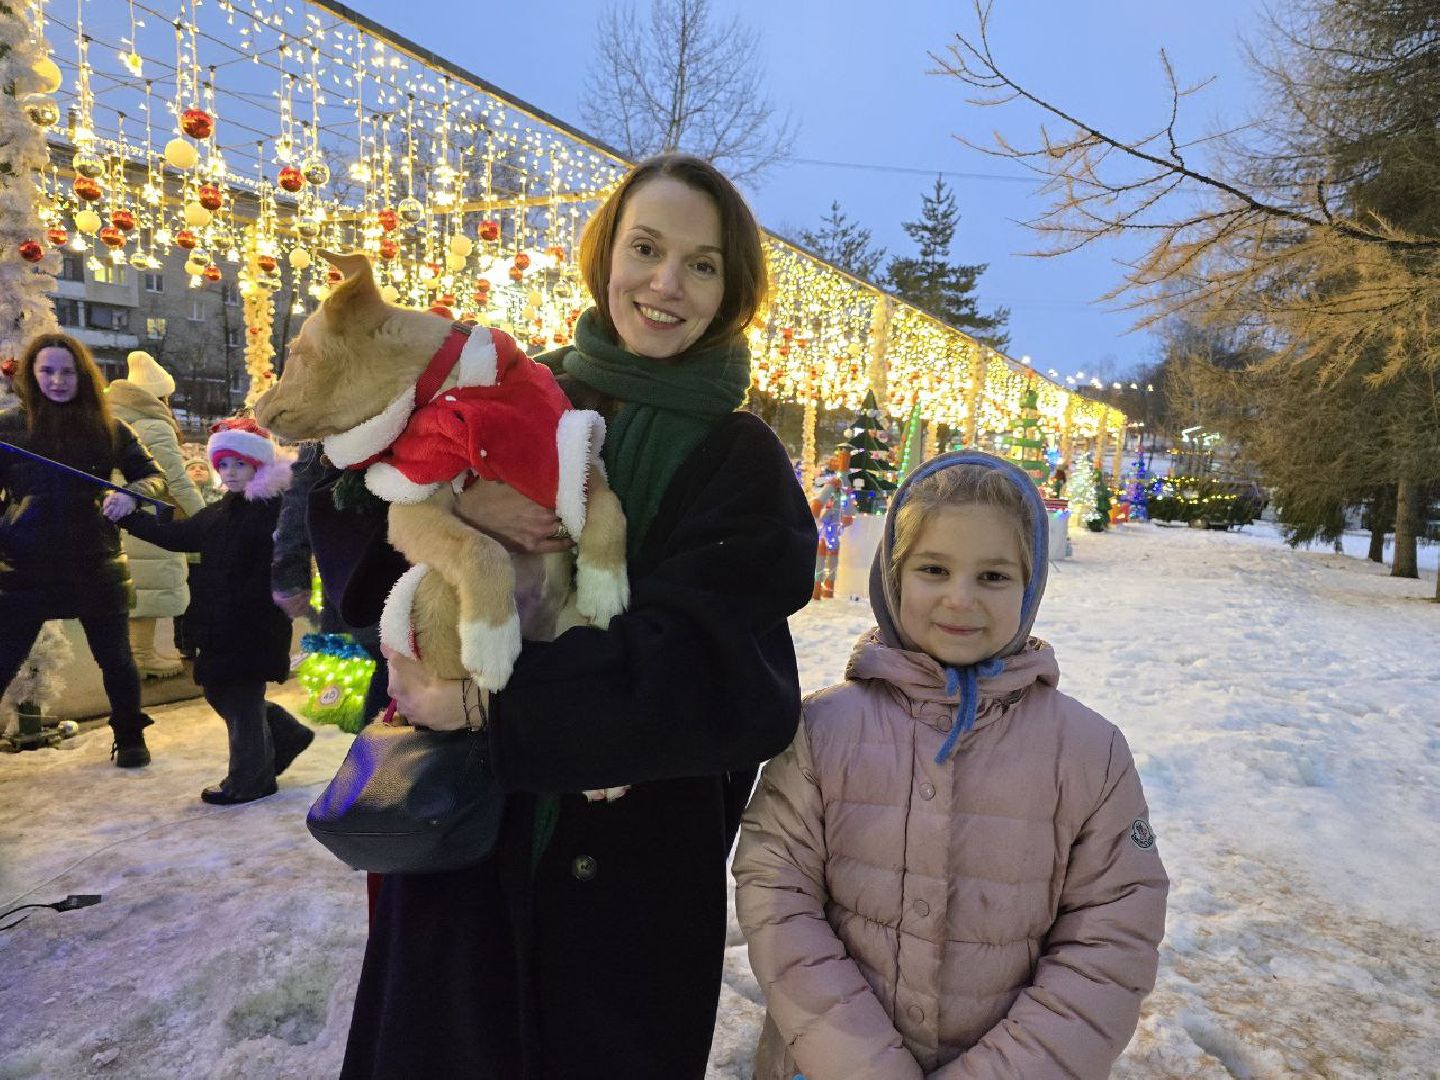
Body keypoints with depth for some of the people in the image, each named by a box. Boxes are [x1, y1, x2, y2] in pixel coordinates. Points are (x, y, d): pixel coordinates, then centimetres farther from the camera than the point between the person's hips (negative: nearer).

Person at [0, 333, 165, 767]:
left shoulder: (108, 428, 3)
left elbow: (153, 475, 6)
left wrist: (131, 493, -15)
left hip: (96, 565, 1)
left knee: (116, 658, 11)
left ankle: (130, 737, 32)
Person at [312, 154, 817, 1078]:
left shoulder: (741, 464, -7)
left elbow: (693, 666, -17)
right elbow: (337, 497, 0)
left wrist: (491, 700, -23)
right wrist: (444, 510, -20)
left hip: (630, 859, -2)